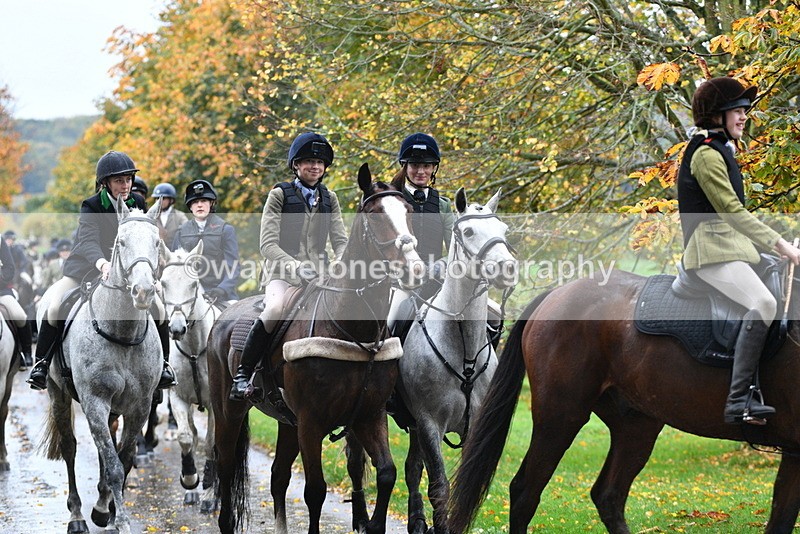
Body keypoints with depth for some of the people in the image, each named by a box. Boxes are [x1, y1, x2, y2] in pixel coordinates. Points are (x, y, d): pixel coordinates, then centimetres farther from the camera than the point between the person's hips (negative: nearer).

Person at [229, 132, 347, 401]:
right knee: (276, 308, -37)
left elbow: (341, 241, 11)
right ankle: (243, 373, -22)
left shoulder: (329, 199, 15)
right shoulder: (280, 194, 1)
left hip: (318, 274, 5)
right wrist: (295, 267, -24)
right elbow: (268, 244, -7)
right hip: (282, 273, -5)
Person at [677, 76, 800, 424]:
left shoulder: (721, 151, 21)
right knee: (763, 303, -30)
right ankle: (738, 401, -33)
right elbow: (731, 211, -18)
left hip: (731, 247, 11)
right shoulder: (706, 154, -11)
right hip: (711, 248, -11)